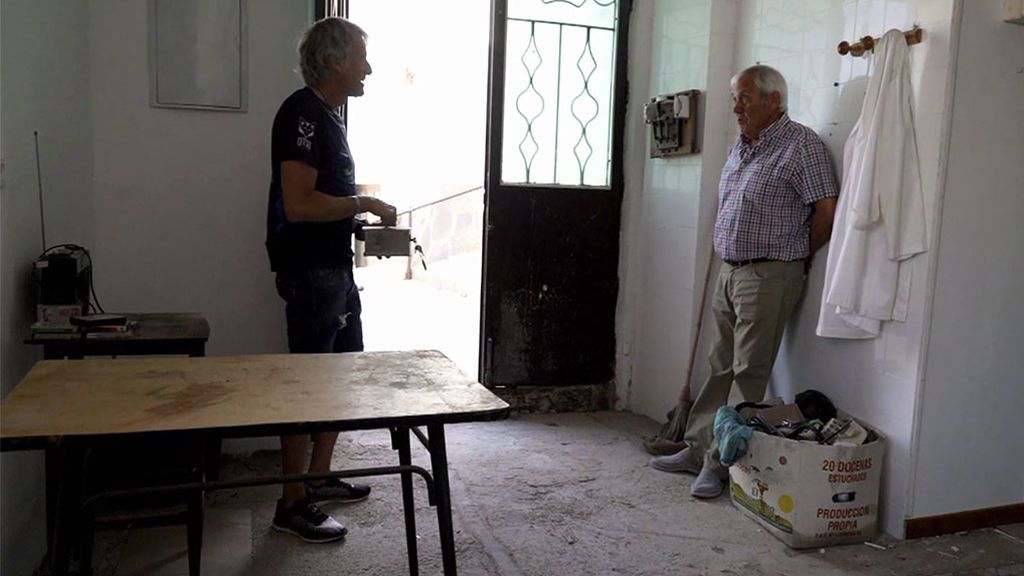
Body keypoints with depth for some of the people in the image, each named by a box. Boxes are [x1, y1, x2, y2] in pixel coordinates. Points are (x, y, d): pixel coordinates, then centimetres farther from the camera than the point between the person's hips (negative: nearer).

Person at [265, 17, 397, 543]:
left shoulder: (329, 115, 15)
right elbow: (299, 204, -24)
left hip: (336, 267, 10)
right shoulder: (303, 113, -15)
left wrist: (366, 215, 10)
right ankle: (292, 504, 10)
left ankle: (320, 477, 30)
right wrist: (364, 204, -15)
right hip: (310, 272, -10)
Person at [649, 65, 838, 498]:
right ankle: (697, 449, 21)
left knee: (747, 375, -3)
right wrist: (728, 261, 16)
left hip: (768, 276, -8)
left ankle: (720, 462, 3)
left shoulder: (801, 145, -9)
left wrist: (798, 256, -1)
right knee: (720, 367, 13)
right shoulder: (740, 146, 16)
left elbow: (826, 209, -13)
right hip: (729, 272, 8)